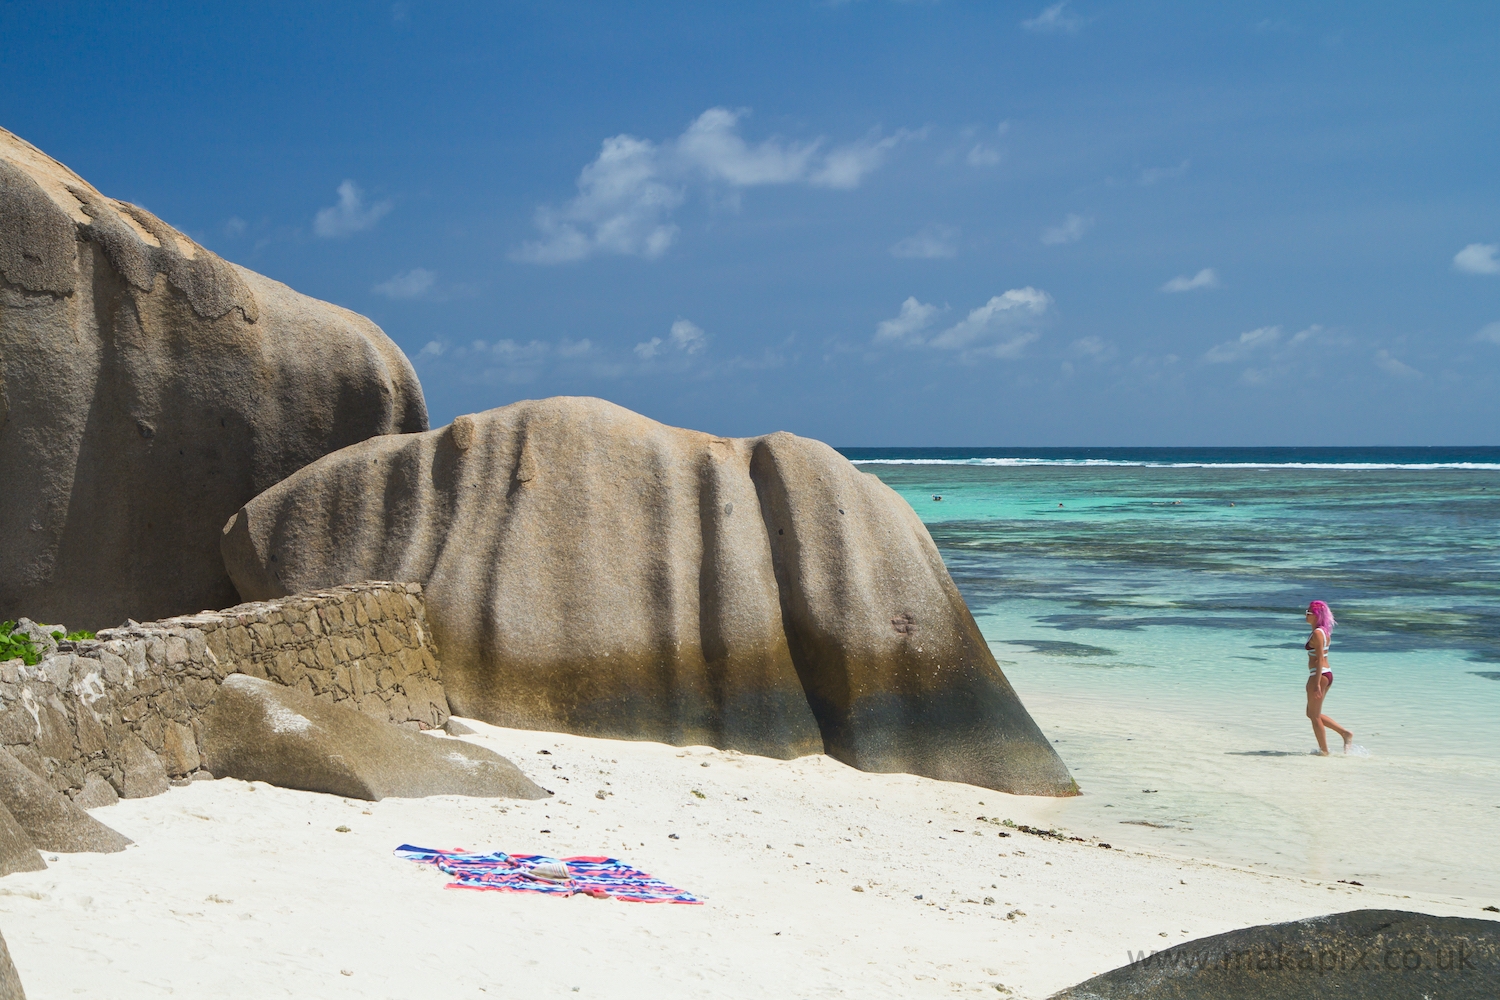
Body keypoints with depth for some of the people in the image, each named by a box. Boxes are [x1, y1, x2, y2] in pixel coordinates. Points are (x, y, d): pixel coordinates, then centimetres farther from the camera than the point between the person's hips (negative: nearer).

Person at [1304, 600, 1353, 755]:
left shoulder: (1317, 633, -16)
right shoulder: (1324, 632, 14)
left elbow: (1320, 660, -20)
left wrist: (1316, 684, -23)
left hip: (1319, 675, -10)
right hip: (1327, 674, 10)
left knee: (1314, 715, 2)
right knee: (1313, 713, 18)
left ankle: (1324, 750, 8)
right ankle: (1345, 733, 16)